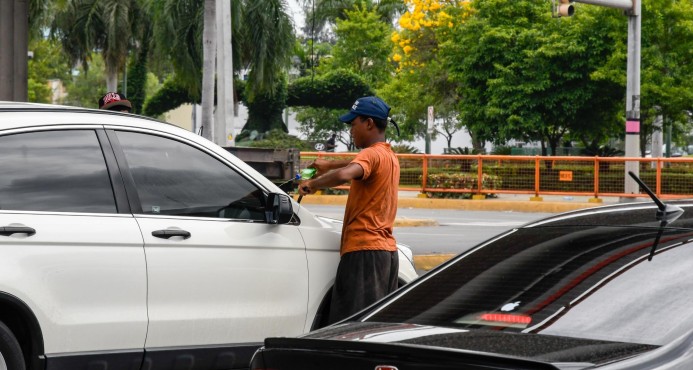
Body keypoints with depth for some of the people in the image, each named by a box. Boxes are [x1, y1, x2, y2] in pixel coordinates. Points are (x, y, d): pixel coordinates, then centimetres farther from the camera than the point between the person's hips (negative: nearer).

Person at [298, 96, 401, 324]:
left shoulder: (372, 154, -11)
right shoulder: (389, 156, 19)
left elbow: (344, 175, -31)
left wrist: (314, 184, -17)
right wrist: (330, 165, 41)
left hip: (364, 250, -10)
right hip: (387, 249, 10)